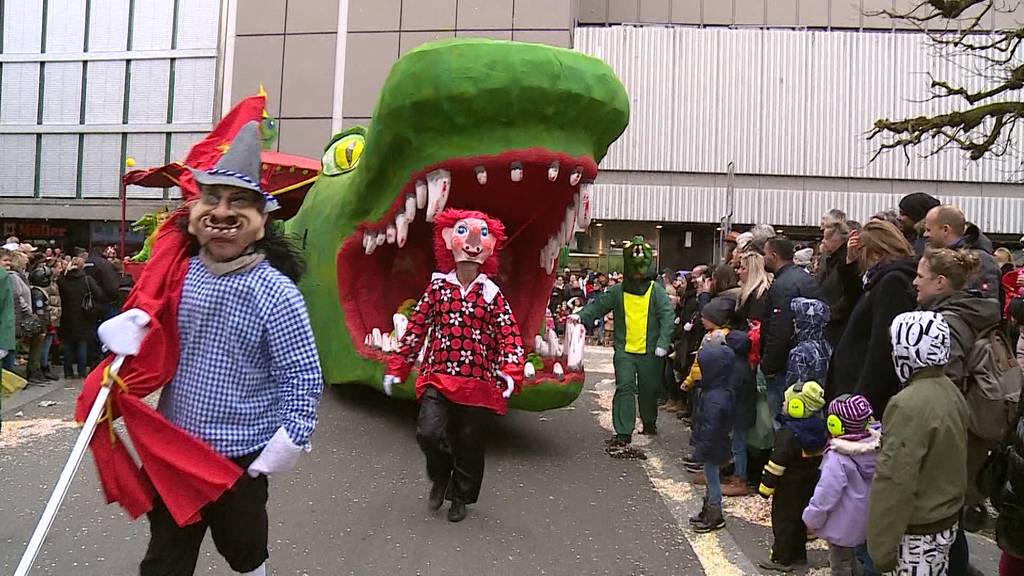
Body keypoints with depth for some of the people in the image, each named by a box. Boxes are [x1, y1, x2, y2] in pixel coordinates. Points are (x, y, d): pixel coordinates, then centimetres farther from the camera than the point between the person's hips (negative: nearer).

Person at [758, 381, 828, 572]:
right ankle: (799, 554, 31)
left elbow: (776, 464, -24)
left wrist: (766, 486, -15)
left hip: (789, 486, -8)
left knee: (783, 520, 4)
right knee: (800, 518, 20)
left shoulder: (788, 434, -27)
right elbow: (823, 457, 10)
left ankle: (781, 559, 11)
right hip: (810, 484, 8)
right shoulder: (820, 429, -2)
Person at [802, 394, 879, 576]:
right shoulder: (874, 449, -8)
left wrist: (811, 519, -11)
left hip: (842, 526, -7)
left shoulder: (837, 458, -29)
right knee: (849, 559, 26)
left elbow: (825, 495, -23)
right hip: (863, 521, 7)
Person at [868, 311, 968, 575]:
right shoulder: (950, 391, 2)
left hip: (919, 532, -9)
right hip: (947, 520, 9)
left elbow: (894, 482, -25)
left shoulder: (909, 405, -25)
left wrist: (882, 548, -19)